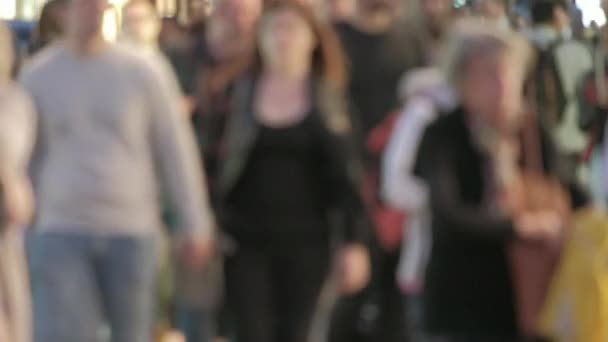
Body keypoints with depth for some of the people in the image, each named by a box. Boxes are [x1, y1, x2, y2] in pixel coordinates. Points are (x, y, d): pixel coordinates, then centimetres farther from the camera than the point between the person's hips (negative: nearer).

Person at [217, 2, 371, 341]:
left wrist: (355, 242, -7)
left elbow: (347, 176, -1)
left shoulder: (329, 101, 1)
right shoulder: (239, 93, 1)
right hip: (246, 238, 0)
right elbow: (215, 160, 2)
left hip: (305, 240, 0)